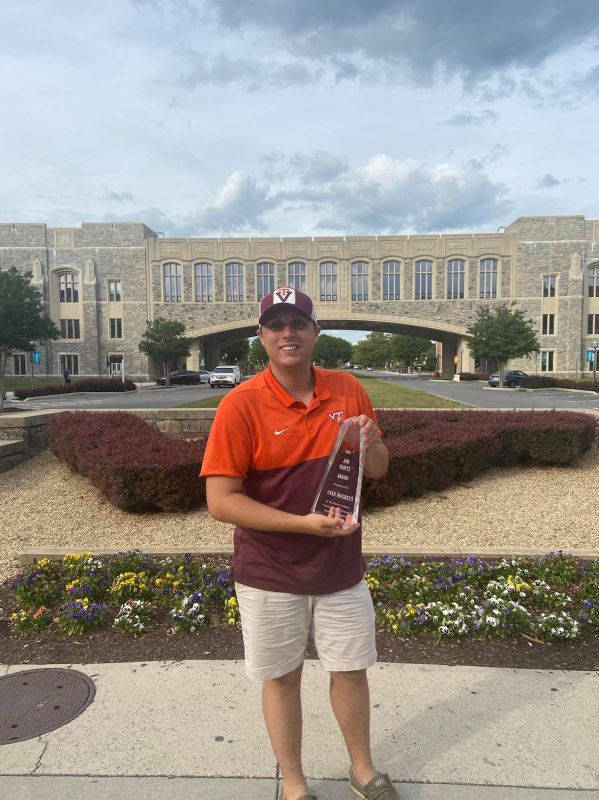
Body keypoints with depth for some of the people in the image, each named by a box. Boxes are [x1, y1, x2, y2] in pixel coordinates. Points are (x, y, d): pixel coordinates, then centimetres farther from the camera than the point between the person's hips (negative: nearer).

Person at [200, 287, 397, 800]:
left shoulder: (349, 391, -3)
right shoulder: (241, 405, -16)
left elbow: (378, 471, 7)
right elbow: (221, 501, -18)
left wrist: (371, 444, -16)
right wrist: (303, 523, -26)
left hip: (342, 567, 4)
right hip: (270, 574, -3)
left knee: (351, 669, 19)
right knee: (281, 677, 15)